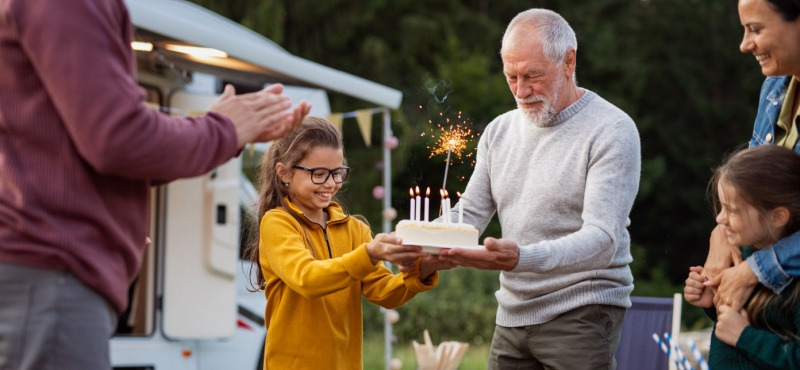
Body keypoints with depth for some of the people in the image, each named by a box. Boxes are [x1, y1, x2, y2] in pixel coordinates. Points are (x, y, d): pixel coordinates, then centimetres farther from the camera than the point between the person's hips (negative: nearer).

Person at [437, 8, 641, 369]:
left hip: (581, 313, -6)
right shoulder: (500, 131, 11)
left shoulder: (612, 131, -10)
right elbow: (469, 214, 11)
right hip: (512, 317, 6)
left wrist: (522, 258, -36)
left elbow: (602, 239, -20)